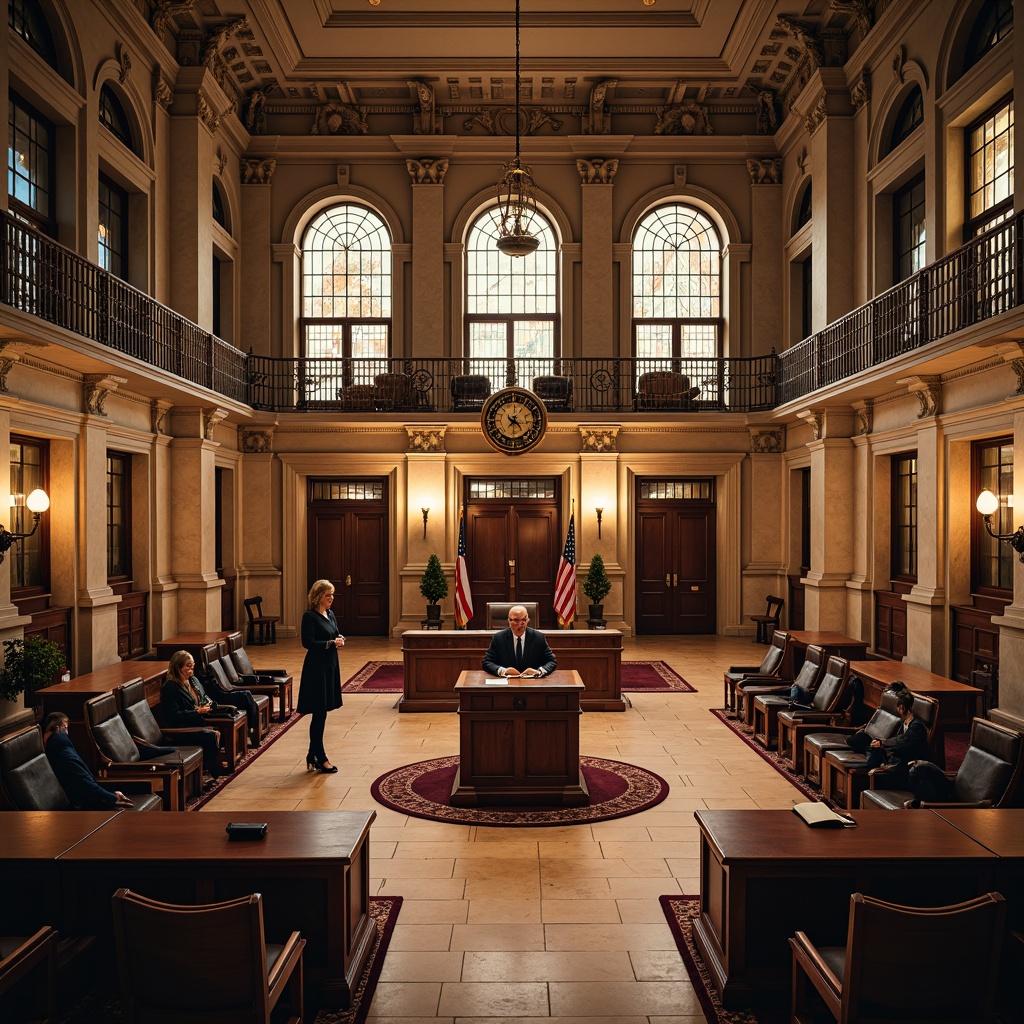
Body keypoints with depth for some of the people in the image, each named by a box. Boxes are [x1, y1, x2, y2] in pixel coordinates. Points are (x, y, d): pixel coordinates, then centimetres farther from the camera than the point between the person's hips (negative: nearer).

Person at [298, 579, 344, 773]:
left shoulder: (330, 614, 11)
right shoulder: (310, 616, -12)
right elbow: (307, 642, -18)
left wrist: (340, 640, -1)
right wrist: (331, 643, -21)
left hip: (330, 666, 8)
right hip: (316, 668, -8)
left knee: (321, 714, 13)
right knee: (319, 713, -2)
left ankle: (313, 756, 23)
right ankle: (320, 758, 7)